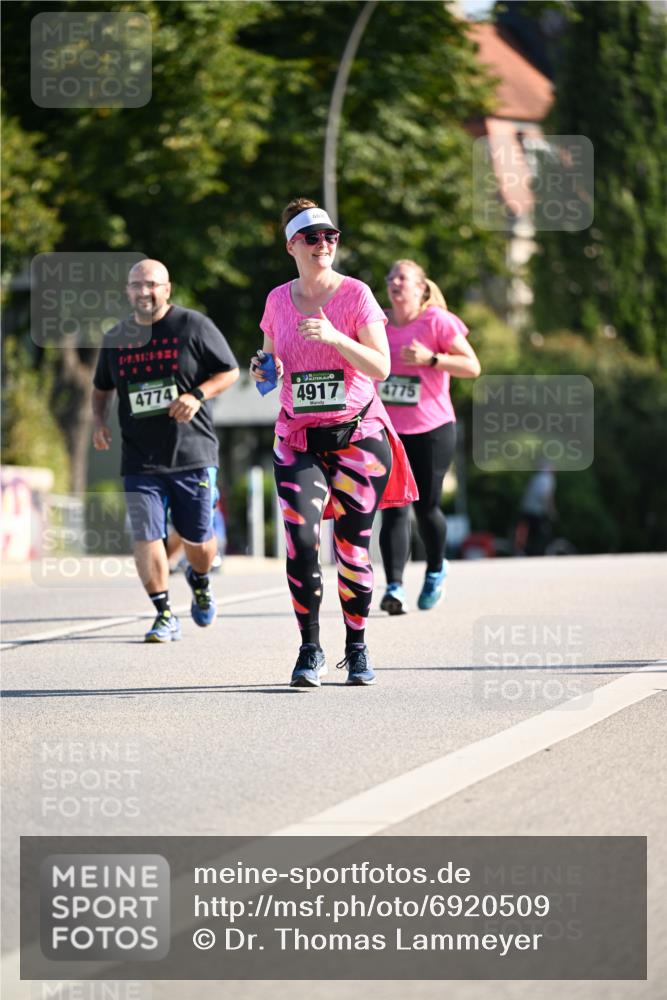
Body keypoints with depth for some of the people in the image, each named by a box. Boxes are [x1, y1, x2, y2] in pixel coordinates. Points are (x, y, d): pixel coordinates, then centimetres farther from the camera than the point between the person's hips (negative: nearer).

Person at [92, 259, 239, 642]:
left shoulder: (193, 326, -3)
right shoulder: (116, 337, 9)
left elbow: (230, 372, 2)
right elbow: (102, 387, 24)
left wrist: (198, 395, -15)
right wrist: (99, 420, 5)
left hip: (193, 454, -2)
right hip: (140, 460, 2)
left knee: (198, 539, 5)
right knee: (146, 536, -9)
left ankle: (200, 582, 39)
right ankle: (165, 616, 0)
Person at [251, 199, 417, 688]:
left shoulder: (355, 294, -4)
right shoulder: (277, 300, 7)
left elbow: (381, 367, -11)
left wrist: (334, 337, -24)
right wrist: (262, 371, -3)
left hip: (358, 436, -2)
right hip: (298, 440, 2)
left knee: (353, 547, 0)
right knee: (301, 540, -14)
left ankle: (357, 648, 16)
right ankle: (310, 650, -6)